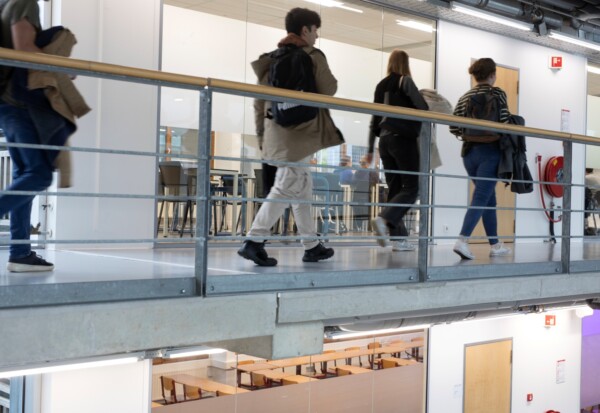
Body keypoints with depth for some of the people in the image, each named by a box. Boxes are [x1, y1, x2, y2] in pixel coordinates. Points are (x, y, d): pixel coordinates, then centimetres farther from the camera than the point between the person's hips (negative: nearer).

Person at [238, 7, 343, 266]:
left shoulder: (274, 57, 13)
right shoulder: (313, 56, -5)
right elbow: (328, 90, -4)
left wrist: (262, 126, 17)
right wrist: (329, 79, 16)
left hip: (277, 132, 8)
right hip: (301, 132, -8)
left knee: (303, 189, 15)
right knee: (286, 188, -9)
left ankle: (312, 246, 20)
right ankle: (254, 242, -16)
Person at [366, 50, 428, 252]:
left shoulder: (381, 85, 13)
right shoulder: (405, 81, -3)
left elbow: (375, 119, 14)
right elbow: (422, 107, -12)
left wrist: (370, 149, 17)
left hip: (385, 140, 6)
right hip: (404, 138, -6)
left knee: (394, 188, 6)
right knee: (411, 187, -4)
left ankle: (398, 238, 2)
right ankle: (384, 219, -24)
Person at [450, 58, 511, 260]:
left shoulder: (464, 97, 10)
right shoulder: (497, 93, -4)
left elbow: (454, 128, 4)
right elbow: (505, 122, -15)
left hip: (469, 152, 6)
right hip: (490, 151, -6)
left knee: (489, 198, 16)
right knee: (481, 198, -10)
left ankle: (495, 245, 20)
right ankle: (462, 240, -25)